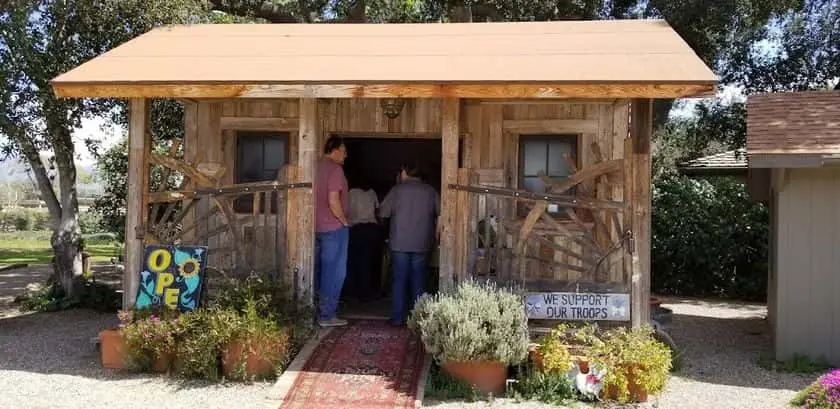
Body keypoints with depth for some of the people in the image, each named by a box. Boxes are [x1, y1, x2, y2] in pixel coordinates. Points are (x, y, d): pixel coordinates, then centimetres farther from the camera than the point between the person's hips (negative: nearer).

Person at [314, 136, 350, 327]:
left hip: (316, 227, 8)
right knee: (334, 272, 0)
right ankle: (327, 315, 3)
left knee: (319, 270, 15)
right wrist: (345, 221, -9)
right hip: (334, 227, -8)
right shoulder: (335, 169, -15)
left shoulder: (316, 167, 10)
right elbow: (333, 201, -22)